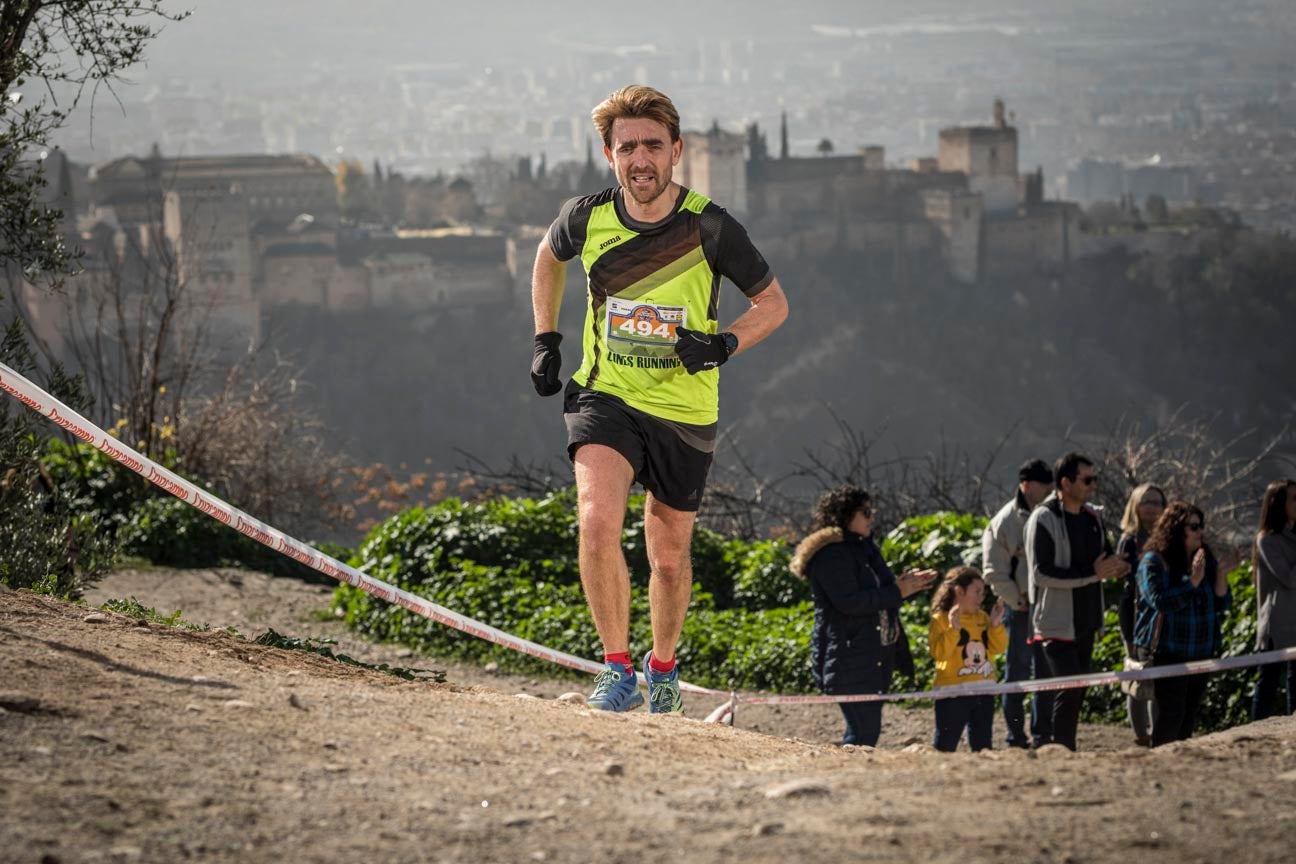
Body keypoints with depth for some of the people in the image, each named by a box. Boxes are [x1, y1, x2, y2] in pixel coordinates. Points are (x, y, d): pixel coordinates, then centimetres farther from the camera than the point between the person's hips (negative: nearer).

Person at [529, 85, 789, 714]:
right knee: (597, 522, -24)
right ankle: (617, 667, -11)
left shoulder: (709, 229, -15)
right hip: (605, 397, 0)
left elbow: (773, 303, -1)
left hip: (684, 411, 0)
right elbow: (548, 256, 17)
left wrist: (724, 345, -19)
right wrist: (545, 340, 8)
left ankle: (663, 666, 38)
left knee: (669, 557, 11)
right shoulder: (587, 219, -9)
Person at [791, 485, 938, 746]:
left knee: (867, 730, 10)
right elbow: (848, 601, -22)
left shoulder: (863, 548, 18)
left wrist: (906, 584, 5)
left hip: (872, 655, 10)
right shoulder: (831, 553, -13)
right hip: (848, 660, -10)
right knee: (863, 731, -14)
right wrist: (897, 592, -18)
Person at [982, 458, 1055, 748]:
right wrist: (1016, 600, -8)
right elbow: (994, 571, -5)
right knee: (1019, 670, 1)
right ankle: (1016, 736, 6)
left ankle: (1042, 735, 19)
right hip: (1023, 606, -4)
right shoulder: (1006, 521, -5)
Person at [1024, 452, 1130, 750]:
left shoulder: (1092, 518, 10)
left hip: (1086, 622, 8)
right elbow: (1041, 573, -21)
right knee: (1069, 691, -13)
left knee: (1076, 693, 11)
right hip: (1057, 623, -8)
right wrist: (1093, 573, -24)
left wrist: (1115, 567, -3)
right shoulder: (1043, 519, -14)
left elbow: (1104, 557, 23)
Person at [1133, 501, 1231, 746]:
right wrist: (1193, 581, -23)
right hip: (1165, 654, -6)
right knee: (1168, 720, -10)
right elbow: (1160, 601, -20)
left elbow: (1221, 604, 8)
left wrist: (1221, 573, -8)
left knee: (1188, 721, 8)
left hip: (1199, 654, 6)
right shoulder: (1153, 562, -8)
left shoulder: (1205, 560, 10)